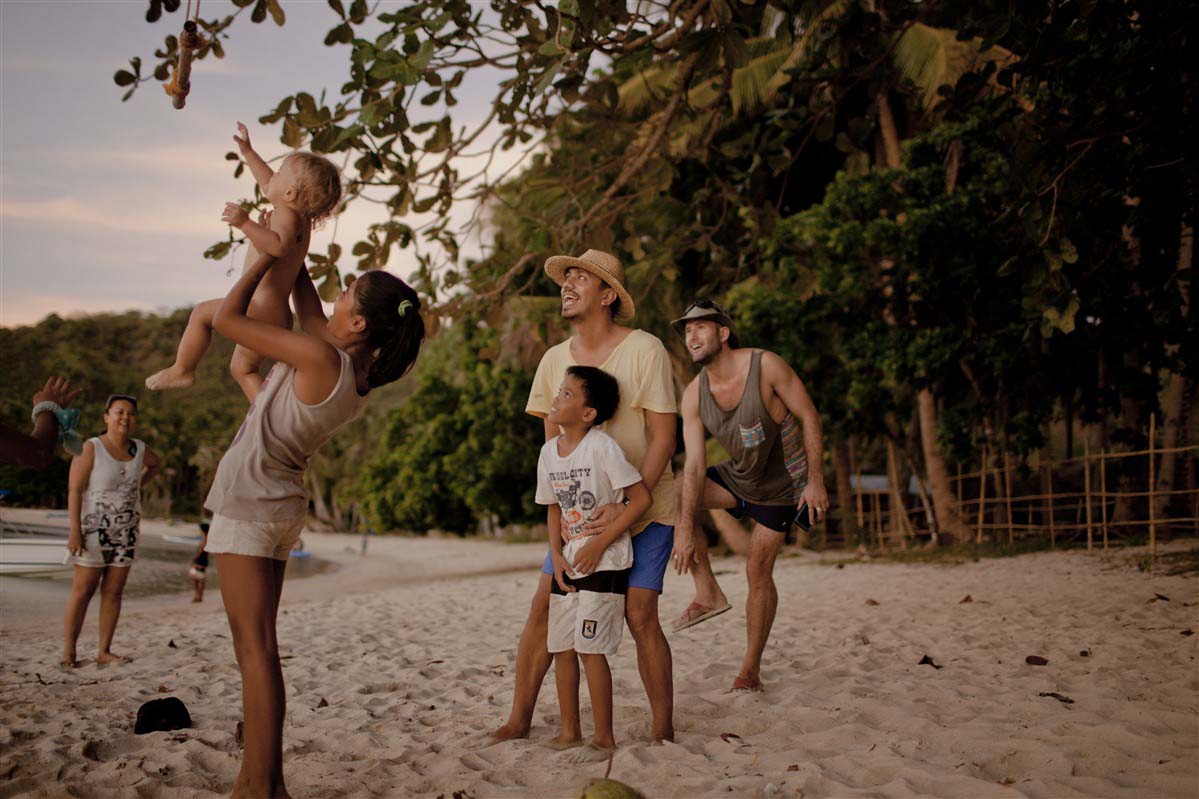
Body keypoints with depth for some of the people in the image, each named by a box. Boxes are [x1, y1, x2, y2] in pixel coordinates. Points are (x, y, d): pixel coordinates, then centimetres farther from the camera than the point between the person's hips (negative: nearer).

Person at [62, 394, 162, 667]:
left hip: (126, 532, 5)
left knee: (113, 592, 5)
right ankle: (68, 652, 1)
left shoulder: (139, 449, 6)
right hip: (94, 531, -5)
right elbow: (74, 490, -13)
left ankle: (104, 651, 10)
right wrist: (75, 530, -20)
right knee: (81, 591, -4)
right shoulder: (90, 448, -9)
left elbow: (156, 463, 30)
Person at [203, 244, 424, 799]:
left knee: (254, 646, -8)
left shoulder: (318, 356, -22)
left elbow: (225, 319, -13)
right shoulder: (360, 371, 3)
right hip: (283, 508, 9)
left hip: (249, 503, -9)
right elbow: (308, 308, 21)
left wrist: (265, 256, -3)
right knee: (257, 644, 13)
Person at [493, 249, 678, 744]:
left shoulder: (644, 350, -12)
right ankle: (519, 720, 9)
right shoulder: (555, 360, 4)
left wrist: (626, 506, -23)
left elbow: (664, 438, -14)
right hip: (580, 510, 4)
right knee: (544, 607, -3)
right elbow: (553, 444, 9)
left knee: (639, 615, -10)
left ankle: (664, 732, 4)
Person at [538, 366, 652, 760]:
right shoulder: (549, 452, 7)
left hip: (605, 563, -7)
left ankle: (604, 737, 3)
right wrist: (557, 555, 1)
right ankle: (569, 731, 20)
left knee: (590, 648, -8)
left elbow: (641, 498, -15)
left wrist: (599, 544, -16)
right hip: (569, 563, 7)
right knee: (561, 647, 8)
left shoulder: (603, 447, -15)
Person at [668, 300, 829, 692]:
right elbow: (695, 465, -15)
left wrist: (815, 480, -20)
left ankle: (751, 669, 10)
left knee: (758, 572, -5)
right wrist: (685, 530, -21)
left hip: (778, 487, -4)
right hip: (735, 479, 4)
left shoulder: (766, 366, -24)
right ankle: (708, 592, -7)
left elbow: (809, 417, -16)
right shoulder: (694, 395, -12)